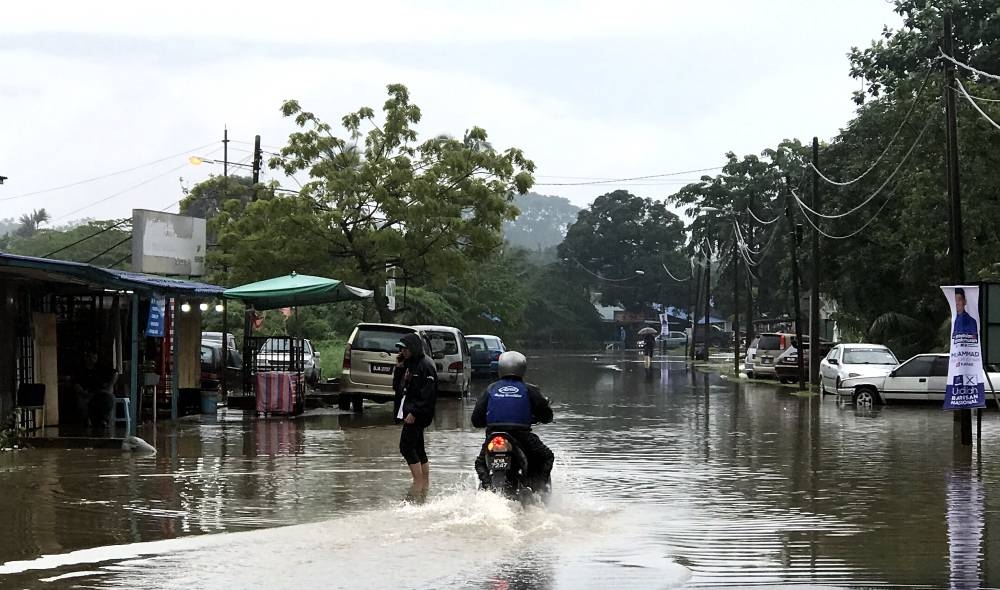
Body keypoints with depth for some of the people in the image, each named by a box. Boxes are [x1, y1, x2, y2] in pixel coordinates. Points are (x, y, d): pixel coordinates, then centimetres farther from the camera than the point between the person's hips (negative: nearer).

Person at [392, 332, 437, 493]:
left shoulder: (425, 366, -13)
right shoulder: (409, 365, 17)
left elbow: (427, 394, -19)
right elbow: (396, 386, 18)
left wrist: (414, 412, -23)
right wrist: (399, 368, 5)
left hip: (417, 415, -10)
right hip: (409, 412, 10)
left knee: (406, 447, -13)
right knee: (418, 449, 11)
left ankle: (418, 484, -13)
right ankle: (425, 483, 15)